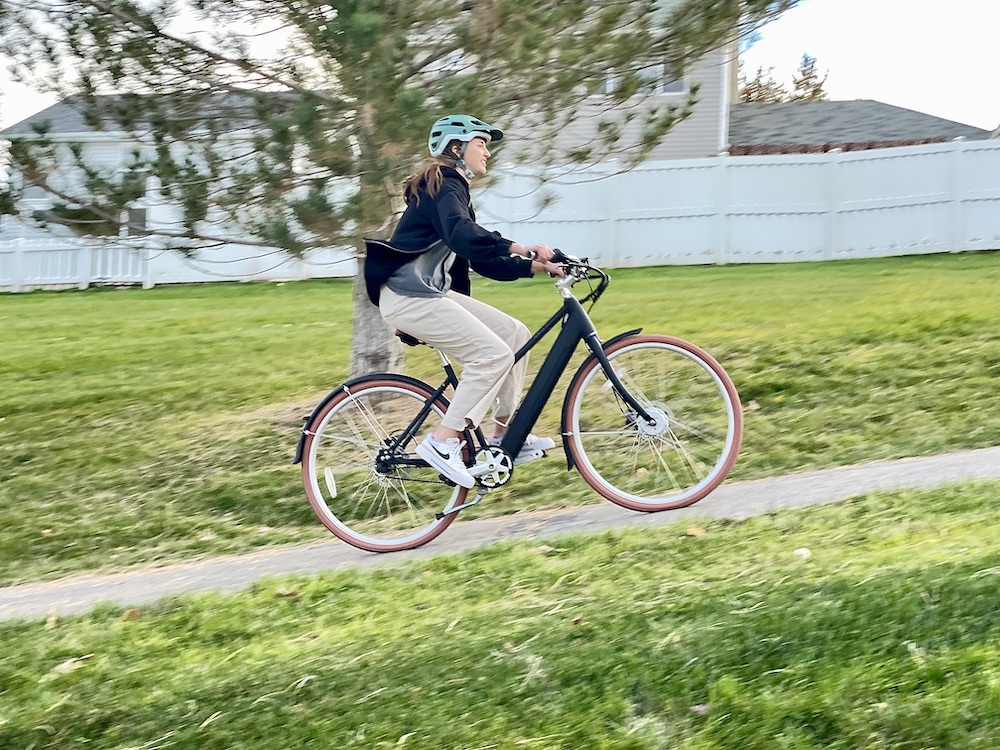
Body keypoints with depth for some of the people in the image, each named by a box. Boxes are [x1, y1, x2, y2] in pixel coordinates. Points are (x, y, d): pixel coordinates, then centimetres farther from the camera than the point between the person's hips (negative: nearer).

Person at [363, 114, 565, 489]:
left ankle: (506, 436, 12)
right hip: (409, 296, -10)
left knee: (516, 334, 6)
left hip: (433, 292, 10)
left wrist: (532, 266, 6)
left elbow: (483, 261, 17)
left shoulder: (453, 190, 21)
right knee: (493, 354, -18)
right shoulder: (441, 186, -10)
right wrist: (518, 248, -38)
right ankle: (443, 442, -15)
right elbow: (462, 236, -31)